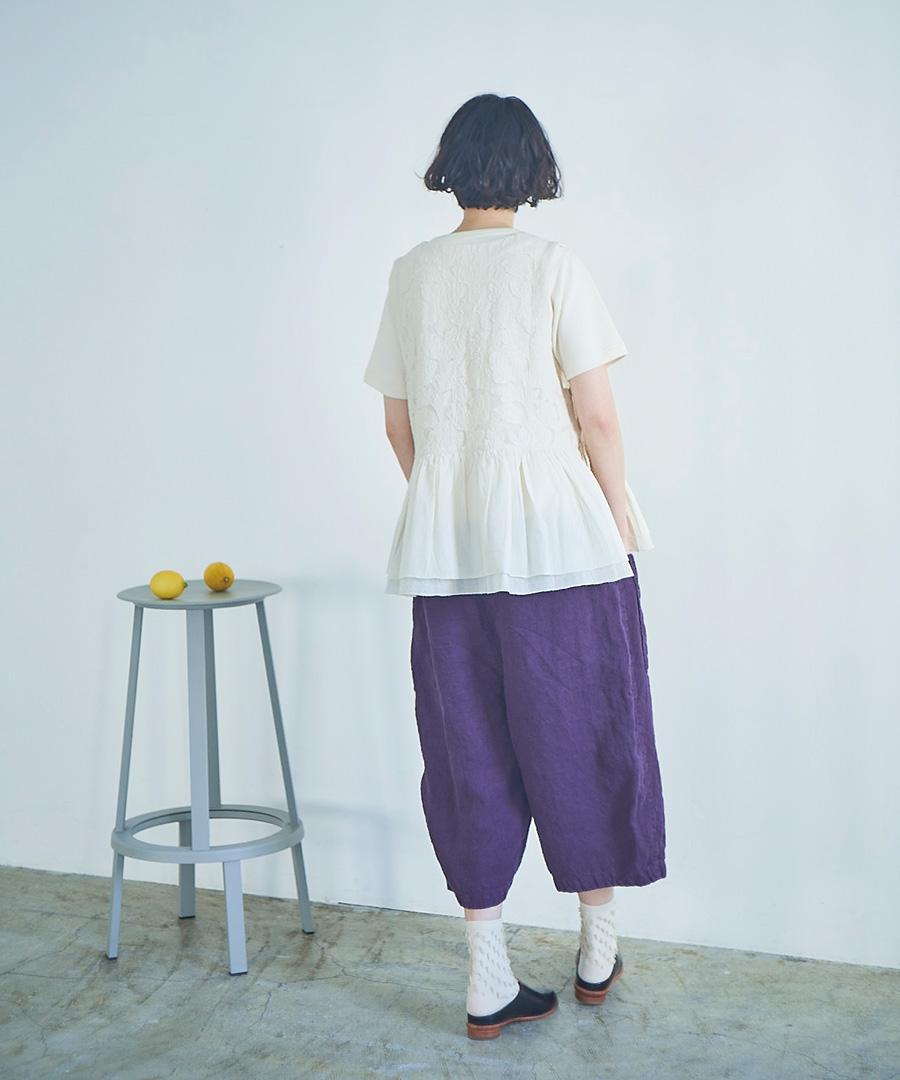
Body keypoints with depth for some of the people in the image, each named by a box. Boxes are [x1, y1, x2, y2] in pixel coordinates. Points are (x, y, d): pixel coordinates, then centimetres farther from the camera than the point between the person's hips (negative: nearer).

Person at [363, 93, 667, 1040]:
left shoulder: (410, 274, 6)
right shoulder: (552, 266, -6)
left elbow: (398, 424, 11)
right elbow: (596, 417, -8)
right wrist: (620, 514, 5)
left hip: (443, 552, 4)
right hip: (557, 540, -3)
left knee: (468, 759, 9)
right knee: (581, 742, 11)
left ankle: (487, 985, 15)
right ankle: (598, 949, 27)